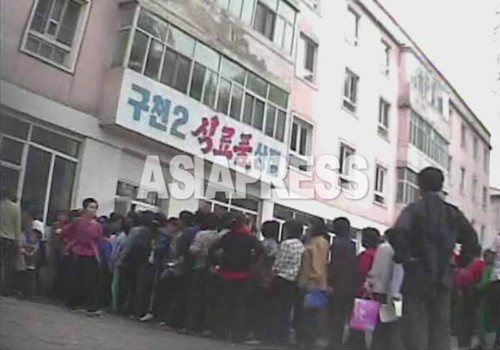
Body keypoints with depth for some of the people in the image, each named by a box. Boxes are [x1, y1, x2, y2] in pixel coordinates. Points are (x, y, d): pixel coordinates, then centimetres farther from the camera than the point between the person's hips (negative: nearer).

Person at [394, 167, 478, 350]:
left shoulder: (413, 209, -6)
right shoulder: (453, 212, 8)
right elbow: (471, 239, 9)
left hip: (417, 275, -4)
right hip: (444, 277, 4)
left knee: (415, 327, 0)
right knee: (441, 327, 12)